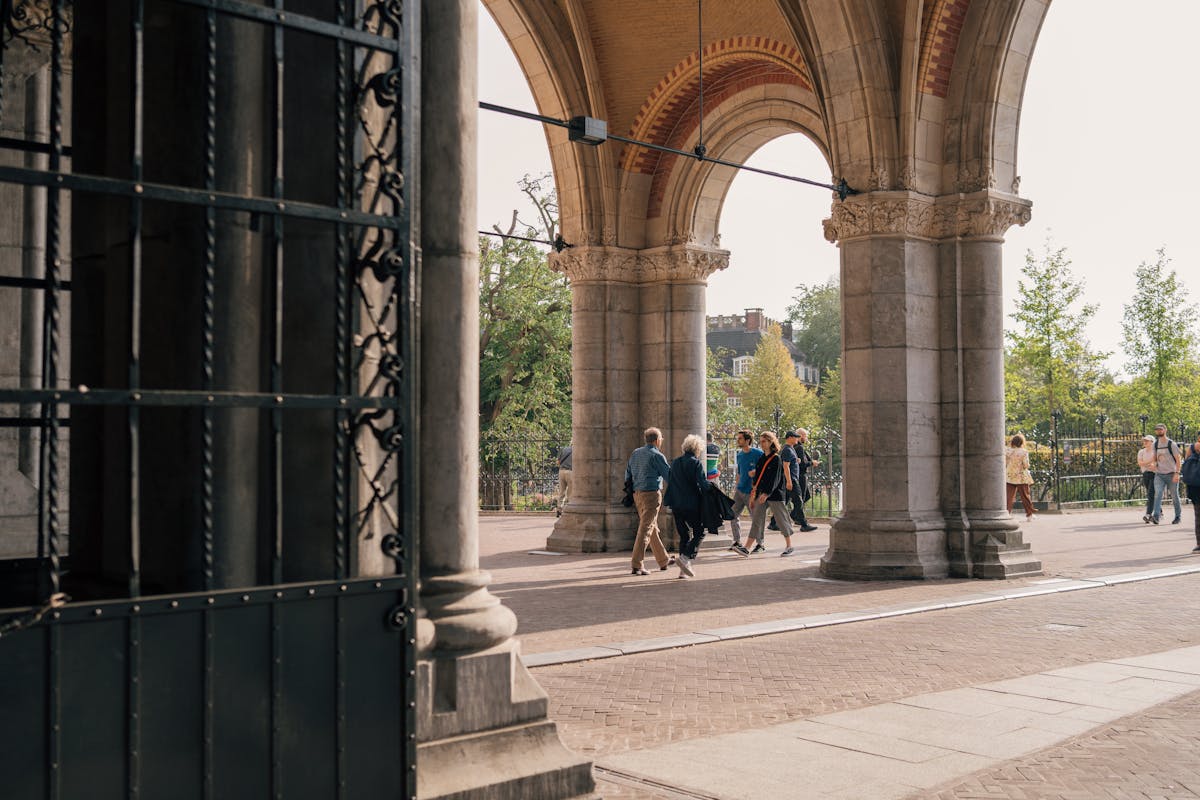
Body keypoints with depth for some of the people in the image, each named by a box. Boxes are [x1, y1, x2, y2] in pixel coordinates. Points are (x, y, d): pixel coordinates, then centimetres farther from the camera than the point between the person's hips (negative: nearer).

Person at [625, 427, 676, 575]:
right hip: (652, 493, -8)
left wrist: (630, 491, 22)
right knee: (645, 529, -8)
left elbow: (628, 475, 16)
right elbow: (669, 475, -7)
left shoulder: (635, 453, 13)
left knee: (653, 528, 17)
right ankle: (637, 565, -12)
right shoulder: (656, 455, -9)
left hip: (637, 494, 8)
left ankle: (664, 560, 28)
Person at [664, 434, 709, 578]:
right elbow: (703, 483, -14)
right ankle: (685, 557, -15)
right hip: (692, 505, -6)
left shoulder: (675, 463, 11)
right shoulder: (696, 463, -8)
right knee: (699, 533, 5)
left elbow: (669, 483, 14)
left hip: (677, 506, 6)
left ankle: (684, 569, 9)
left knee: (684, 536, 12)